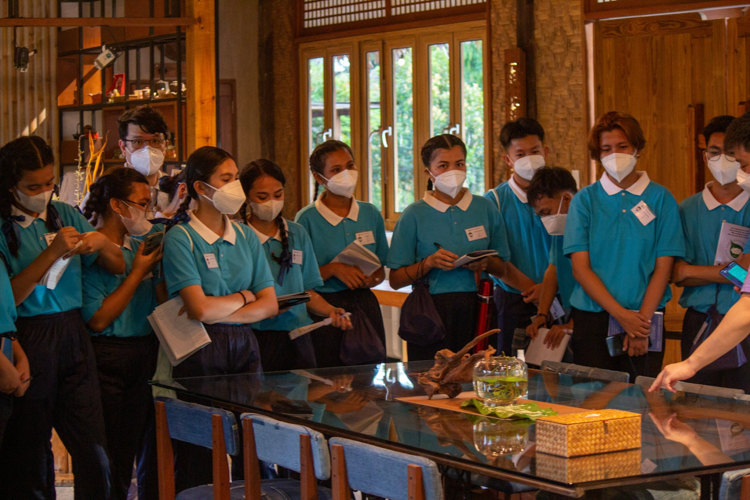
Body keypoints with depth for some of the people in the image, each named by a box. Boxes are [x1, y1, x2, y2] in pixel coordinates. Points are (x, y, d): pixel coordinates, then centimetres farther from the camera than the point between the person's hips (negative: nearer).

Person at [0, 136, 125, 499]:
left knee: (94, 452, -1)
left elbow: (118, 266, 16)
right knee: (30, 454, 5)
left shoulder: (64, 215, 10)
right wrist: (52, 253, -19)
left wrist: (101, 243, -6)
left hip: (72, 336, 4)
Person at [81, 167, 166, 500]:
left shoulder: (141, 247, 12)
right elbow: (98, 320, -17)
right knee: (108, 460, -2)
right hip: (107, 357, -7)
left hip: (145, 354, 7)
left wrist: (161, 267, -4)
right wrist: (138, 272, -12)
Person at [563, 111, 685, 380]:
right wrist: (621, 314, -11)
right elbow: (580, 267, -2)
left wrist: (642, 319, -11)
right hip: (592, 317, 1)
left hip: (644, 320, 0)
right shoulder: (585, 200, 5)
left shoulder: (660, 199, 3)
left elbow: (663, 267, -1)